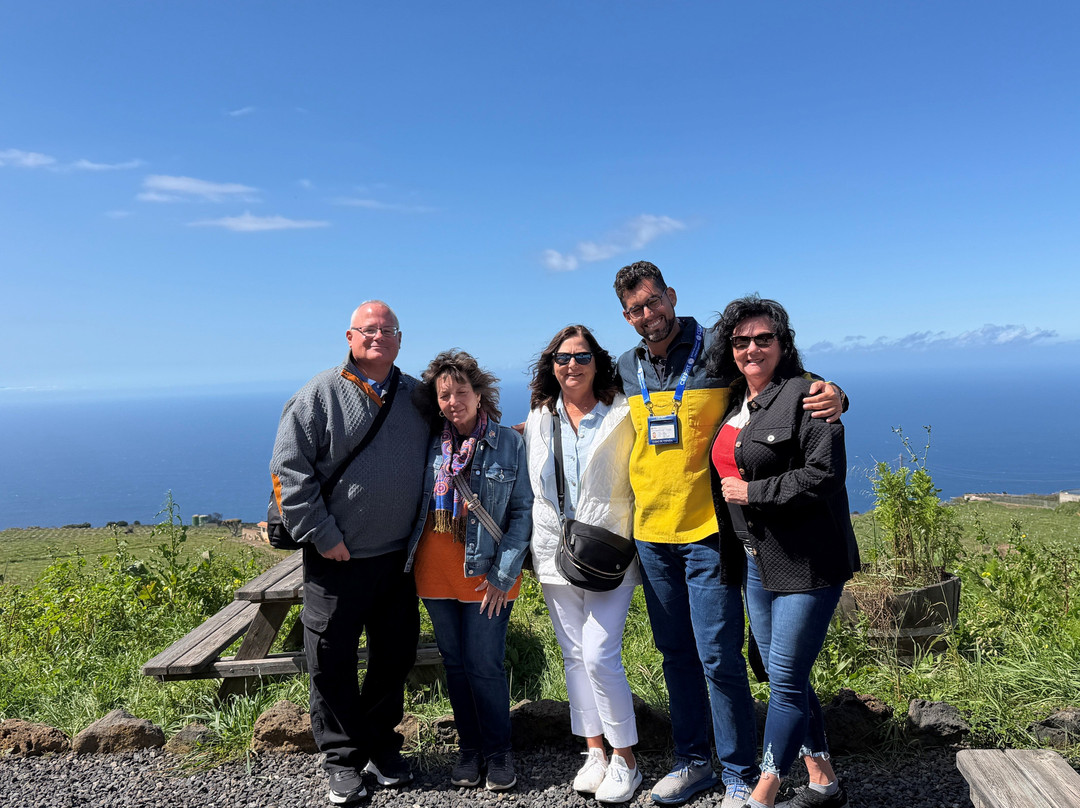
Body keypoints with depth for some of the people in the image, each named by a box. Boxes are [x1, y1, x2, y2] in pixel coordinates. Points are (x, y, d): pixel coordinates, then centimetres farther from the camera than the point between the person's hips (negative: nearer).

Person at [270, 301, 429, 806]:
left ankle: (382, 745, 34)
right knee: (332, 661, 6)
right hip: (337, 558, -4)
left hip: (399, 557, 4)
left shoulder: (419, 397, 6)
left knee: (395, 656, 14)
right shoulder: (320, 395, -6)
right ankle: (344, 759, 25)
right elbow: (289, 471, -9)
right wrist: (322, 536, -12)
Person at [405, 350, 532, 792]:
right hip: (435, 573, 3)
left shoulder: (510, 443, -5)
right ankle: (470, 748, 30)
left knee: (484, 666, 1)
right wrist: (409, 559, 4)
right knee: (454, 663, 13)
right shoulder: (432, 445, 2)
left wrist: (503, 574, -10)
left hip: (485, 574, -3)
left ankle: (499, 751, 23)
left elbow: (522, 511, -5)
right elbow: (416, 505, 12)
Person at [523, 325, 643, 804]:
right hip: (555, 551, 5)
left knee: (599, 655, -10)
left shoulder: (622, 413, -3)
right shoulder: (538, 418, 9)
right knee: (574, 655, 11)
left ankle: (624, 759, 10)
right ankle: (594, 751, 25)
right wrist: (531, 544, 16)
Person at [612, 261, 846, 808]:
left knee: (719, 658, -1)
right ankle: (693, 761, 33)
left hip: (707, 532, -5)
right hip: (650, 533, 5)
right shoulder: (626, 368, 8)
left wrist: (830, 395, -24)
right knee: (676, 654, 16)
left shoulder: (717, 349, -7)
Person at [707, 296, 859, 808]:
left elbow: (824, 475, -19)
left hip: (806, 564, -8)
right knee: (782, 676, 16)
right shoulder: (731, 403, 11)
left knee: (786, 681, 0)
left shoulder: (804, 395, -12)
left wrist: (752, 492, -15)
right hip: (756, 562, 8)